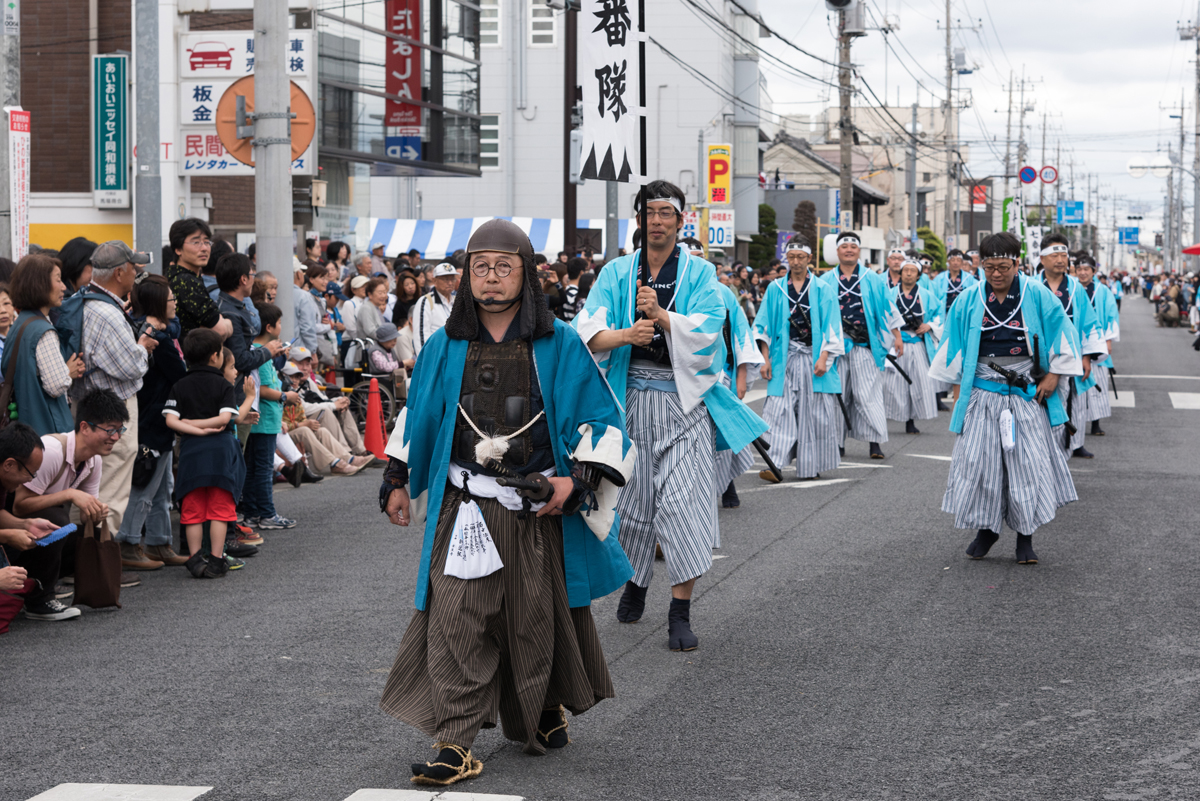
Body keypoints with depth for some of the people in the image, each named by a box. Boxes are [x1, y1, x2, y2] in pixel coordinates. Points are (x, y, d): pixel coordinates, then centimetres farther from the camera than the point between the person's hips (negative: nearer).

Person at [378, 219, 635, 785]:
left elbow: (602, 418, 0)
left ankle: (546, 710, 36)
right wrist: (397, 480, 16)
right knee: (456, 618, -9)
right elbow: (416, 415, 18)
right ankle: (456, 745, -7)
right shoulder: (446, 347, 6)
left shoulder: (558, 346, -2)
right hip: (465, 508, 1)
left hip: (537, 509, -1)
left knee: (536, 620, 10)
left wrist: (576, 477, -12)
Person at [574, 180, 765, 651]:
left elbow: (706, 330, -11)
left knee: (685, 500, -10)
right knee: (633, 496, 10)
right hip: (632, 397, 2)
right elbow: (587, 331, -4)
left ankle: (680, 612, -7)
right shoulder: (617, 272, 8)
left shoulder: (700, 274, 4)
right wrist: (625, 334, -24)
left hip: (685, 402, -2)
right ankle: (636, 580, 36)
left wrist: (661, 315, -25)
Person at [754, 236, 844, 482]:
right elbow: (764, 326, 8)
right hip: (784, 359, 1)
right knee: (780, 411, -8)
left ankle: (811, 466, 10)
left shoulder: (823, 290, 5)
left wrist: (823, 357, -11)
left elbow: (830, 326, 0)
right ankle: (775, 464, -14)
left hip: (814, 358, -1)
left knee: (814, 413, 0)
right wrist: (765, 359, 0)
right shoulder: (775, 289, 9)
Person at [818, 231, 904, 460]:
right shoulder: (826, 282, 10)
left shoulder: (873, 280, 9)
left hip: (865, 346, -1)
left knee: (868, 394, -5)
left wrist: (897, 336, 7)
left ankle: (874, 441, -5)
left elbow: (888, 309, 11)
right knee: (838, 394, 4)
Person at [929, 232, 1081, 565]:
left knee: (1028, 462, -3)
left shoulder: (1037, 295, -2)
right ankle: (986, 528, 16)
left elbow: (1061, 331, 1)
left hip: (1027, 395, -1)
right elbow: (953, 342, 11)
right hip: (983, 395, 2)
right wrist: (959, 380, 8)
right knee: (979, 460, 0)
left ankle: (1025, 536, 7)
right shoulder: (968, 301, 3)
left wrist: (1053, 375, -4)